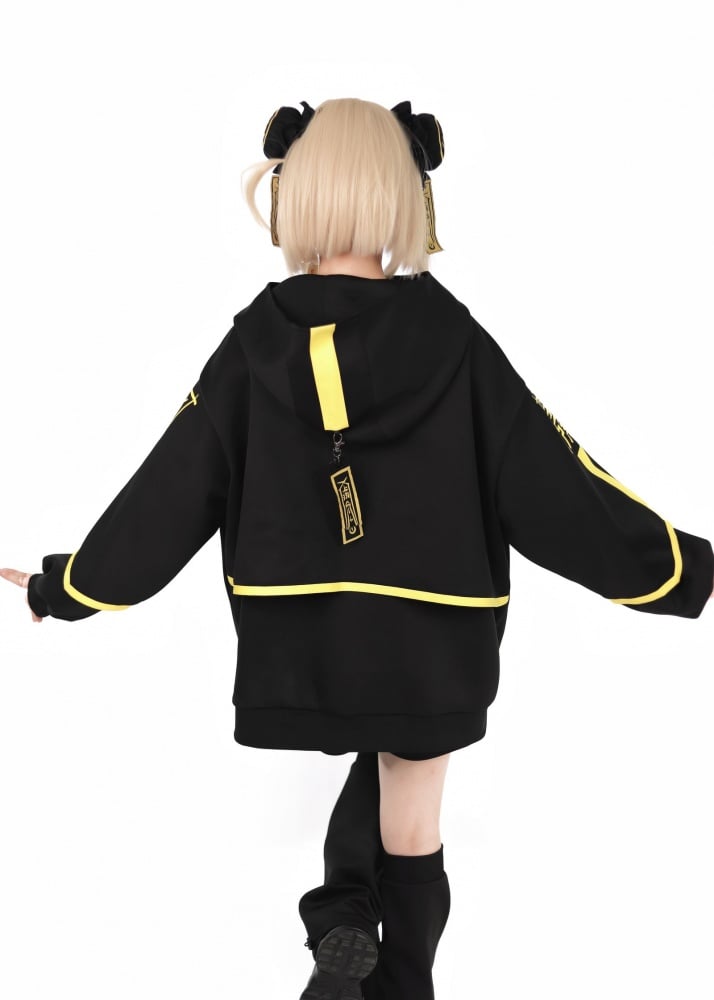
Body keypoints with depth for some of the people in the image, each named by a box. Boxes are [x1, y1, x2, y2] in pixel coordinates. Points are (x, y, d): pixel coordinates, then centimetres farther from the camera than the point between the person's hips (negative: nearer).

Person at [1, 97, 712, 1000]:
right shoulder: (450, 338, -13)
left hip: (302, 644, 2)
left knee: (371, 766, 29)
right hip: (429, 641, -1)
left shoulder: (255, 342, -9)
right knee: (412, 827, 17)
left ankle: (340, 920, 9)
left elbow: (167, 495, -2)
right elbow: (552, 483, -10)